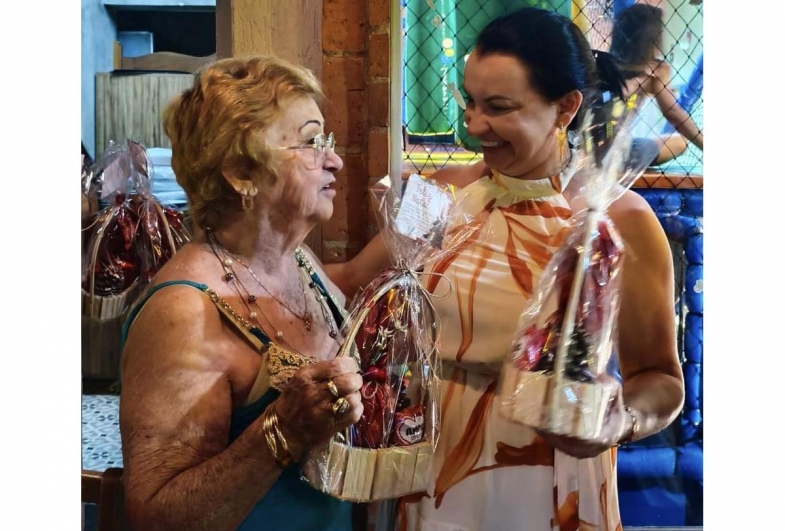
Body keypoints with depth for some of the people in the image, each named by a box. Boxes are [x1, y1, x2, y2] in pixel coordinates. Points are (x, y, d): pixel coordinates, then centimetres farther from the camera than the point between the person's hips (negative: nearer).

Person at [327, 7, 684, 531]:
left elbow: (661, 379, -8)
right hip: (434, 474, 3)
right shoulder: (445, 192, -2)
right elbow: (353, 280, 6)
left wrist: (619, 423, -27)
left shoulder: (622, 219, -13)